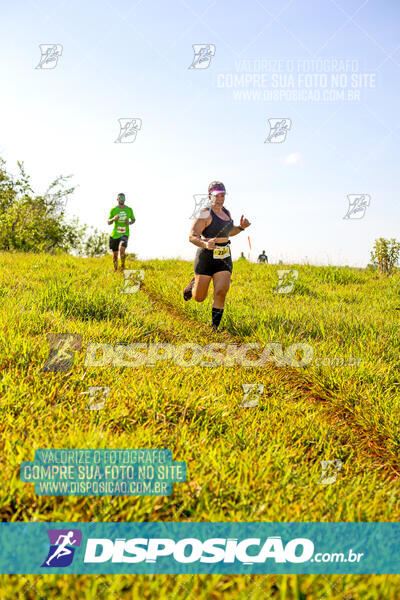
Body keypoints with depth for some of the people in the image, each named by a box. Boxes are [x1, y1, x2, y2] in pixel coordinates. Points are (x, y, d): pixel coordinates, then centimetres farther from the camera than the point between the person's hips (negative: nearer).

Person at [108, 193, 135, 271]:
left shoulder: (129, 209, 5)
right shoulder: (113, 210, 2)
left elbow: (133, 219, 19)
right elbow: (108, 222, 7)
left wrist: (130, 222, -4)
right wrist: (113, 219, -14)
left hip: (124, 233, -1)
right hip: (115, 234, 1)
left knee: (122, 249, -26)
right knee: (115, 253, 7)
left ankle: (123, 265, -2)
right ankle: (115, 269, 28)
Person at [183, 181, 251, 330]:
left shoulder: (226, 212, 11)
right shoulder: (205, 215, -13)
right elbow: (192, 236, -19)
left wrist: (241, 227, 8)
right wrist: (205, 244, -38)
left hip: (224, 259, 5)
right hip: (206, 258, -5)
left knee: (221, 292, -13)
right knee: (199, 298, 6)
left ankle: (215, 328, -3)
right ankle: (193, 284, 43)